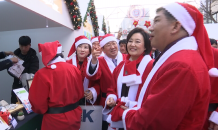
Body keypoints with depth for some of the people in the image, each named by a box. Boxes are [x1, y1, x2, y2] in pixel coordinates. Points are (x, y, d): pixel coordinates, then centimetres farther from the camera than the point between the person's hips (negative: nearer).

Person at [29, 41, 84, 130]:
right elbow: (80, 93, 2)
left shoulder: (42, 74, -19)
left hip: (56, 120, -4)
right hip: (74, 116, 4)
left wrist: (40, 111, 11)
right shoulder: (74, 69, -8)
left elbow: (38, 102, -11)